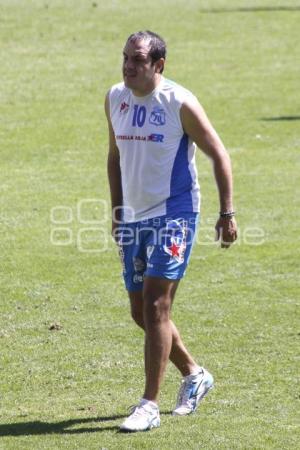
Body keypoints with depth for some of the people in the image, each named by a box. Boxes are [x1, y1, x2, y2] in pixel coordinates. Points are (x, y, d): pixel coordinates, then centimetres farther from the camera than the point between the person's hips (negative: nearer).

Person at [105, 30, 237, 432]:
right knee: (141, 312, 11)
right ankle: (194, 374, 34)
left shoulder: (179, 103, -14)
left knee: (155, 305, -14)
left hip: (174, 215, -7)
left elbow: (219, 155, -8)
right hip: (134, 217, 7)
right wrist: (117, 213, 18)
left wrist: (227, 213, -10)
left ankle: (150, 406, -10)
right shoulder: (115, 98, 5)